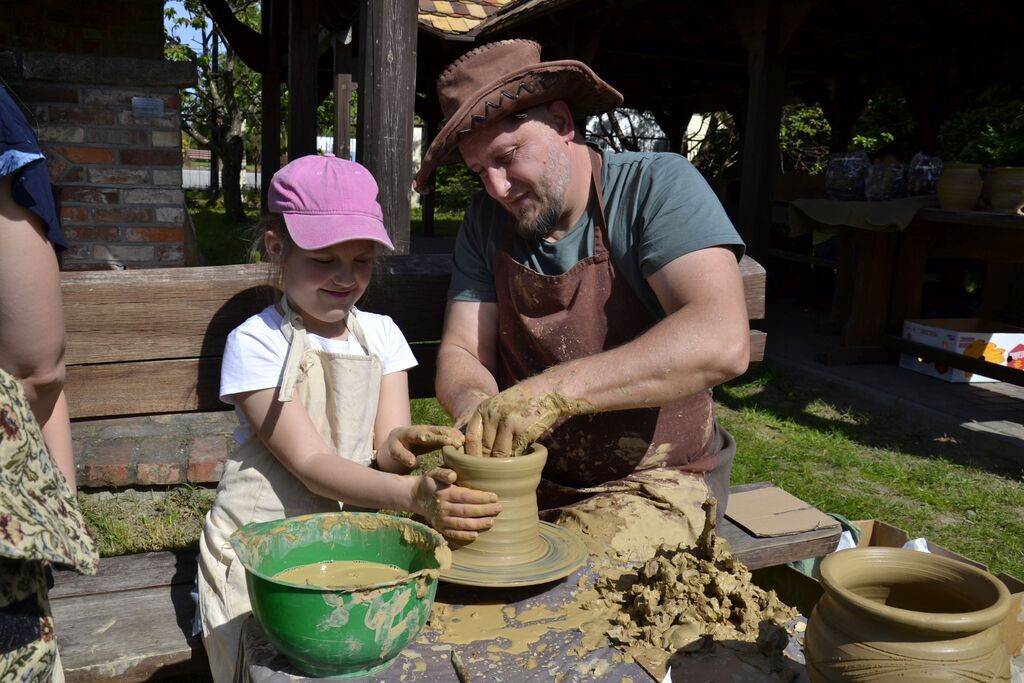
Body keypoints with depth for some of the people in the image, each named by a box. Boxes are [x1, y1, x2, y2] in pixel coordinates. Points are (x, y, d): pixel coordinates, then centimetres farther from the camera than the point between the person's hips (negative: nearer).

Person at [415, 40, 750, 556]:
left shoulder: (657, 186, -12)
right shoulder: (486, 220, 3)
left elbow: (722, 342, -27)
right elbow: (460, 354, 2)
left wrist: (554, 390, -34)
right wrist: (477, 409, -23)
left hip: (649, 484, -4)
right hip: (525, 475, 5)